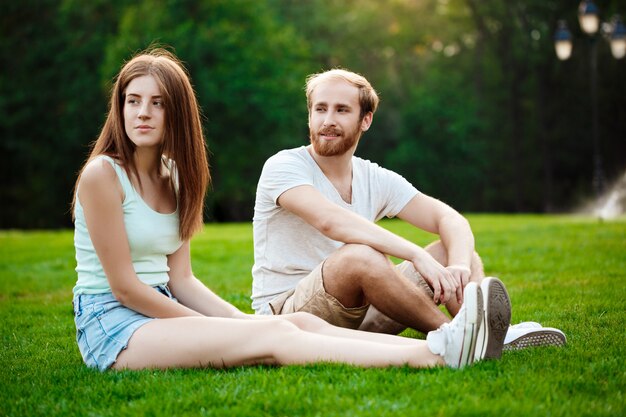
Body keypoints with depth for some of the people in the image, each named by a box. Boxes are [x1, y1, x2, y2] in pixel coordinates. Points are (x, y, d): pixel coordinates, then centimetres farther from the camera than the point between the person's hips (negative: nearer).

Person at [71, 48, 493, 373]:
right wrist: (209, 326, -11)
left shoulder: (173, 175, 11)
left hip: (163, 312, 7)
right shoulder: (102, 174, -12)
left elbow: (181, 279, 8)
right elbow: (124, 286, -14)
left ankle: (435, 346, -30)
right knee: (274, 335, -25)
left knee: (302, 322, -15)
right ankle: (431, 356, -37)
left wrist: (240, 320, -7)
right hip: (112, 325, -7)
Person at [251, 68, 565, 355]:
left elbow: (451, 220, -1)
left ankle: (486, 332, -29)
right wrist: (418, 255, -37)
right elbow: (330, 220, -30)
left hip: (358, 314, 6)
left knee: (453, 249, -3)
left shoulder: (377, 180, 8)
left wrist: (460, 265, -25)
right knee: (361, 255, -35)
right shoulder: (284, 167, -10)